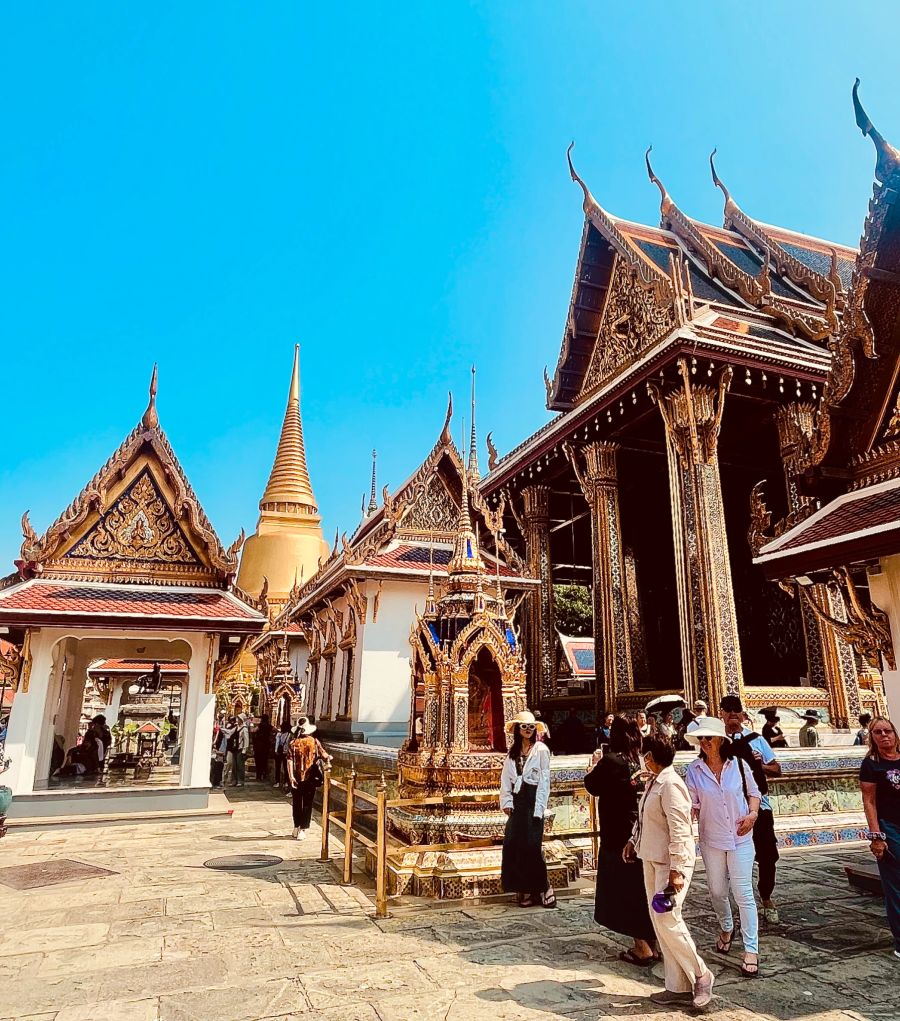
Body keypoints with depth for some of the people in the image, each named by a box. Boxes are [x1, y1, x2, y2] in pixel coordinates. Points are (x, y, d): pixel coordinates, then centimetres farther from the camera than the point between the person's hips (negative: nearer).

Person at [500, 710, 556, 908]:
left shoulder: (541, 749, -4)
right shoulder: (512, 752, 11)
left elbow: (544, 780, -7)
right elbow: (506, 779, 8)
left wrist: (539, 808, -11)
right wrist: (507, 802, -4)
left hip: (533, 800, -5)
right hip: (517, 801, 5)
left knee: (531, 845, -7)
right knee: (514, 844, 3)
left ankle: (542, 888, 9)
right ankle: (526, 891, 13)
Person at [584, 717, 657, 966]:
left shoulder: (610, 760, -17)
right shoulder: (642, 759, -2)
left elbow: (593, 786, -4)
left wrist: (594, 764, 12)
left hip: (619, 835, -6)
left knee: (624, 890, 7)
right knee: (644, 889, 18)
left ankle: (642, 949, 10)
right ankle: (651, 943, 27)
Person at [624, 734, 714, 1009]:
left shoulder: (670, 785, -20)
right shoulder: (652, 782, 7)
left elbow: (680, 830, -23)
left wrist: (676, 870, -24)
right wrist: (633, 840, 25)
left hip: (670, 863, -9)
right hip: (652, 860, 9)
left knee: (667, 919, -8)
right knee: (660, 922, 10)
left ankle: (701, 975, 13)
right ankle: (678, 987, 20)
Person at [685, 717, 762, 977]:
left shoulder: (738, 764, -9)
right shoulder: (694, 770, -9)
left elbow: (753, 792, 5)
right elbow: (692, 804, -2)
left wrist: (752, 814, -11)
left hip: (740, 838, -1)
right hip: (711, 840, 2)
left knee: (743, 894, -2)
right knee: (717, 891, 15)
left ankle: (751, 951, 10)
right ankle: (726, 928, 44)